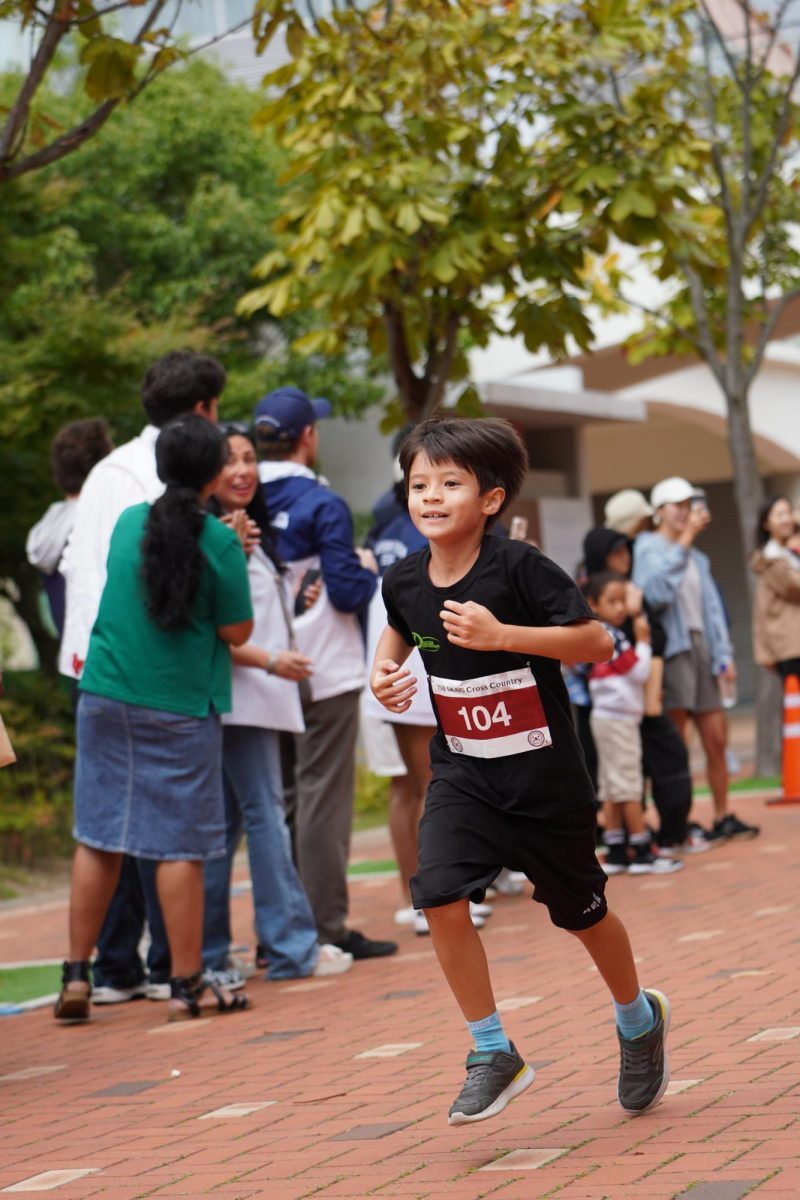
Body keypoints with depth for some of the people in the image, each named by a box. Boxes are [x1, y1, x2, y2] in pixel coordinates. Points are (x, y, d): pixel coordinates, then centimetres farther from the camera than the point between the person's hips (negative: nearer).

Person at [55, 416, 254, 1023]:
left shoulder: (129, 522, 6)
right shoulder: (218, 542, -10)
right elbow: (237, 631, -6)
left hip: (106, 695, 5)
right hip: (180, 708, -5)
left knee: (97, 839, 10)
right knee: (180, 847, 1)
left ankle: (77, 975, 13)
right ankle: (187, 985, 6)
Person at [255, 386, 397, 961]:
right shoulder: (323, 505, -14)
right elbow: (349, 593, -16)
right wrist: (368, 568, 5)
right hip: (324, 675, -6)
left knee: (279, 800, 13)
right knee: (324, 800, -3)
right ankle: (327, 928, -1)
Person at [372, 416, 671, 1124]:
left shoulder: (519, 568, -20)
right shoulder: (404, 581, -4)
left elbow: (598, 642, -22)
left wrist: (501, 634, -31)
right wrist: (385, 669, -1)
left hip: (545, 775, -3)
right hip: (462, 775, 4)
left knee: (581, 911, 12)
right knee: (441, 898, -18)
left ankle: (640, 1020, 42)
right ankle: (494, 1054, -2)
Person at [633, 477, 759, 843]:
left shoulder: (696, 558, 21)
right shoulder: (648, 548, -4)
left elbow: (712, 607, 20)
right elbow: (656, 592, -23)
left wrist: (724, 655, 10)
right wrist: (684, 542, -24)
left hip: (701, 649, 7)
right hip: (671, 650, -7)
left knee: (716, 740, 8)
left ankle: (723, 818, 17)